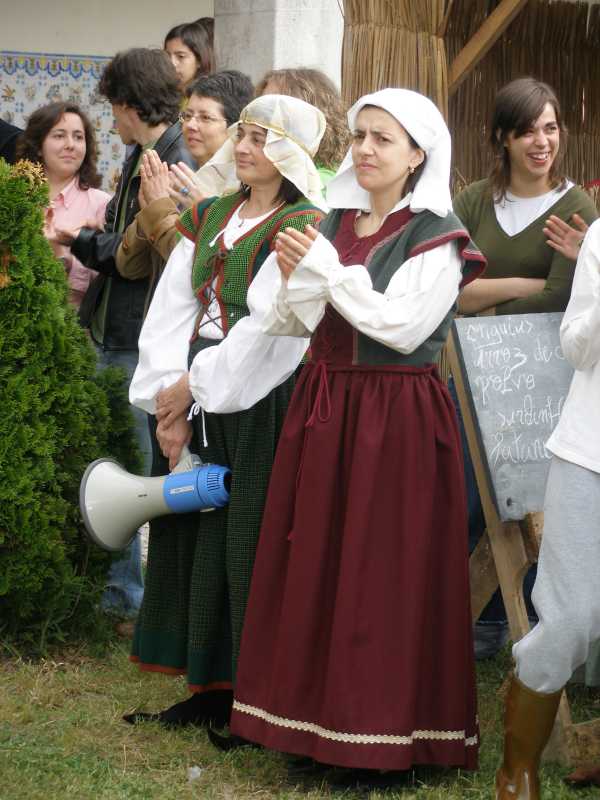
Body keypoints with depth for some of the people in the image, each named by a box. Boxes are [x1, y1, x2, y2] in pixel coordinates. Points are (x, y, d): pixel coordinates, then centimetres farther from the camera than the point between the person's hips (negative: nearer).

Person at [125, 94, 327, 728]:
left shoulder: (302, 227, -8)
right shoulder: (210, 217, 12)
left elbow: (270, 331, -17)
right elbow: (170, 312, 6)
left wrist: (191, 386, -12)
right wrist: (169, 404, -5)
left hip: (261, 406, -7)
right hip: (194, 403, 7)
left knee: (249, 546, -4)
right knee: (193, 537, 9)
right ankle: (211, 687, 20)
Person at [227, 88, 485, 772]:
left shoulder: (438, 237, -6)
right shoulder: (334, 221, 10)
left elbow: (402, 327, -17)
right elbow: (293, 323, 8)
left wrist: (327, 268, -16)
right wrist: (295, 280, -13)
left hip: (397, 419, -6)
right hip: (322, 405, 6)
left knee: (385, 573, -2)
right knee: (312, 560, 8)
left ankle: (386, 724, 8)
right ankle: (314, 709, 18)